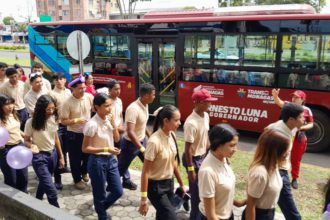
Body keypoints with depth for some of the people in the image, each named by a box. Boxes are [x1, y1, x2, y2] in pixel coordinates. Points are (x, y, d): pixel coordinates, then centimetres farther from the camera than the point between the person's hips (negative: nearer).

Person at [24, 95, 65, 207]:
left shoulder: (53, 119, -5)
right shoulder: (31, 122, -19)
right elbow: (26, 140, -7)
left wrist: (61, 156, 11)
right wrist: (32, 146, -30)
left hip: (53, 154, 6)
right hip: (39, 157, -5)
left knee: (44, 183, 24)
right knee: (52, 191, -8)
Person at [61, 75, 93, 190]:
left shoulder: (89, 97, -10)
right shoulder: (68, 102, -18)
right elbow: (63, 121, -14)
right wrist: (76, 120, -26)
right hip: (74, 134, -3)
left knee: (88, 154, 18)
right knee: (75, 158, 10)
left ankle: (84, 172, 46)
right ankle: (77, 179, 31)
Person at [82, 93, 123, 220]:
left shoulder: (109, 120, -1)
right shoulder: (92, 124, -20)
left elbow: (117, 139, 5)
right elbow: (85, 148, -15)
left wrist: (113, 123, -10)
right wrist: (106, 149, -23)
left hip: (111, 159, 7)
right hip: (97, 161, -6)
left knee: (118, 191, 13)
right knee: (100, 194, 11)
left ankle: (100, 208, 41)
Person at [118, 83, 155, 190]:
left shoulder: (145, 105, -1)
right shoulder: (133, 109, -30)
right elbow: (130, 132, -33)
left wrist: (150, 136, 17)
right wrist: (142, 149, -32)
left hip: (142, 140, 8)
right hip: (131, 143, -8)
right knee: (121, 167, 9)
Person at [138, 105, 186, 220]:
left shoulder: (172, 136, -3)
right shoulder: (154, 141, -25)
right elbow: (145, 172, -20)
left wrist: (181, 183, 16)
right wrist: (144, 199, -18)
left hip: (169, 183, 7)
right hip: (156, 186, -7)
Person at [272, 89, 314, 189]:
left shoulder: (307, 110, -5)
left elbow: (311, 124, 3)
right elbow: (279, 102, -24)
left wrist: (302, 127, -16)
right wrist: (275, 95, -45)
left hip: (299, 138, 0)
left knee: (296, 159, 13)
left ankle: (294, 179, 31)